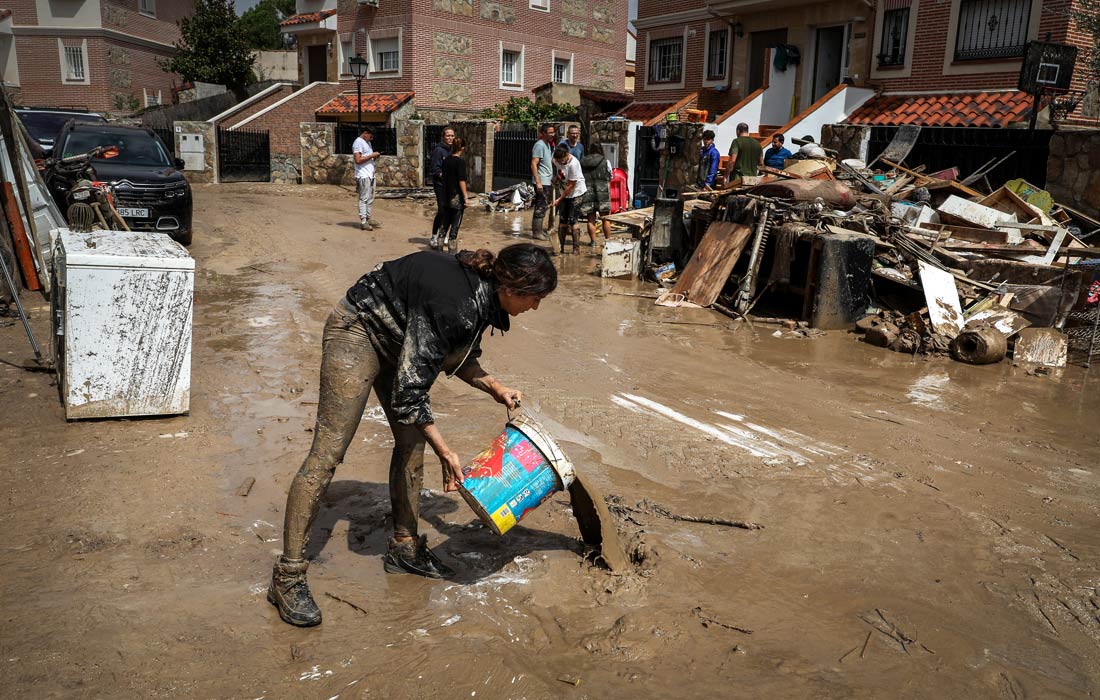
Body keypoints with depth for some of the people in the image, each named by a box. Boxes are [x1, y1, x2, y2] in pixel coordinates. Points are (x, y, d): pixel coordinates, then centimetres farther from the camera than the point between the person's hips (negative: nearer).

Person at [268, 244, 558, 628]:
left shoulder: (483, 295, -9)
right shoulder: (451, 303, -35)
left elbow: (457, 356, 9)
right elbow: (408, 392, -30)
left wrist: (494, 388, -6)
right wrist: (445, 452, -22)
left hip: (397, 339, 9)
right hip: (357, 331, -9)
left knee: (412, 442, 9)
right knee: (328, 452, -11)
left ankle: (404, 548, 23)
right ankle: (287, 577, -4)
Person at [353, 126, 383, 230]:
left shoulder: (367, 143, 19)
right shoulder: (358, 143, -10)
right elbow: (358, 160, -19)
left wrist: (375, 157, 5)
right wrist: (371, 155, -16)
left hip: (370, 175, 9)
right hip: (363, 176, -9)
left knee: (370, 198, 11)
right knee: (364, 198, -8)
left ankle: (368, 219, 17)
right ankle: (363, 222, -6)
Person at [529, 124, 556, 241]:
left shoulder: (548, 144, 15)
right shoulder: (539, 145, -14)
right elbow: (533, 164, -19)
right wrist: (538, 182, -24)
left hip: (546, 181, 9)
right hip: (541, 181, -9)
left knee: (542, 206, 13)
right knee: (541, 207, -8)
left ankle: (540, 230, 21)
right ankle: (536, 232, -4)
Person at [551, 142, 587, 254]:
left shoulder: (573, 164, -27)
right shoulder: (557, 160, -7)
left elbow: (571, 185, -22)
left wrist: (559, 199, -18)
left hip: (576, 192, -7)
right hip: (564, 192, 7)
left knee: (572, 220, -9)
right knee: (562, 219, 5)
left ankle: (576, 247, -1)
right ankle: (560, 246, 11)